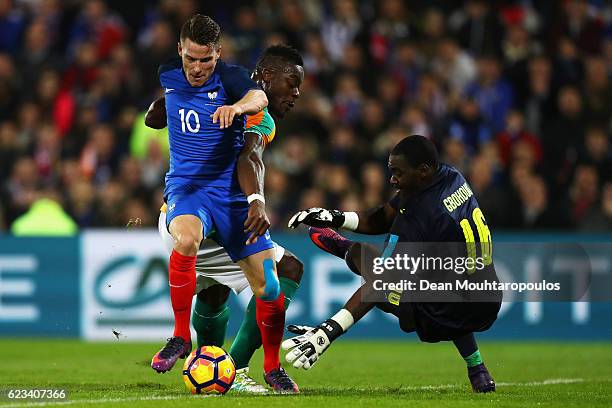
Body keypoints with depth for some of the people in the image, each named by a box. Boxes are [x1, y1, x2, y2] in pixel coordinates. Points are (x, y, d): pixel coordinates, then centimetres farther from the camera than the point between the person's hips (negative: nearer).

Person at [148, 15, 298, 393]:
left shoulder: (230, 77, -11)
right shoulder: (167, 75, 1)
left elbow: (259, 97, -35)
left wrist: (238, 106, -56)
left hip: (231, 189, 0)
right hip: (185, 186, 0)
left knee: (268, 284, -6)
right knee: (186, 238, -36)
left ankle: (273, 366, 18)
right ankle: (181, 336, -21)